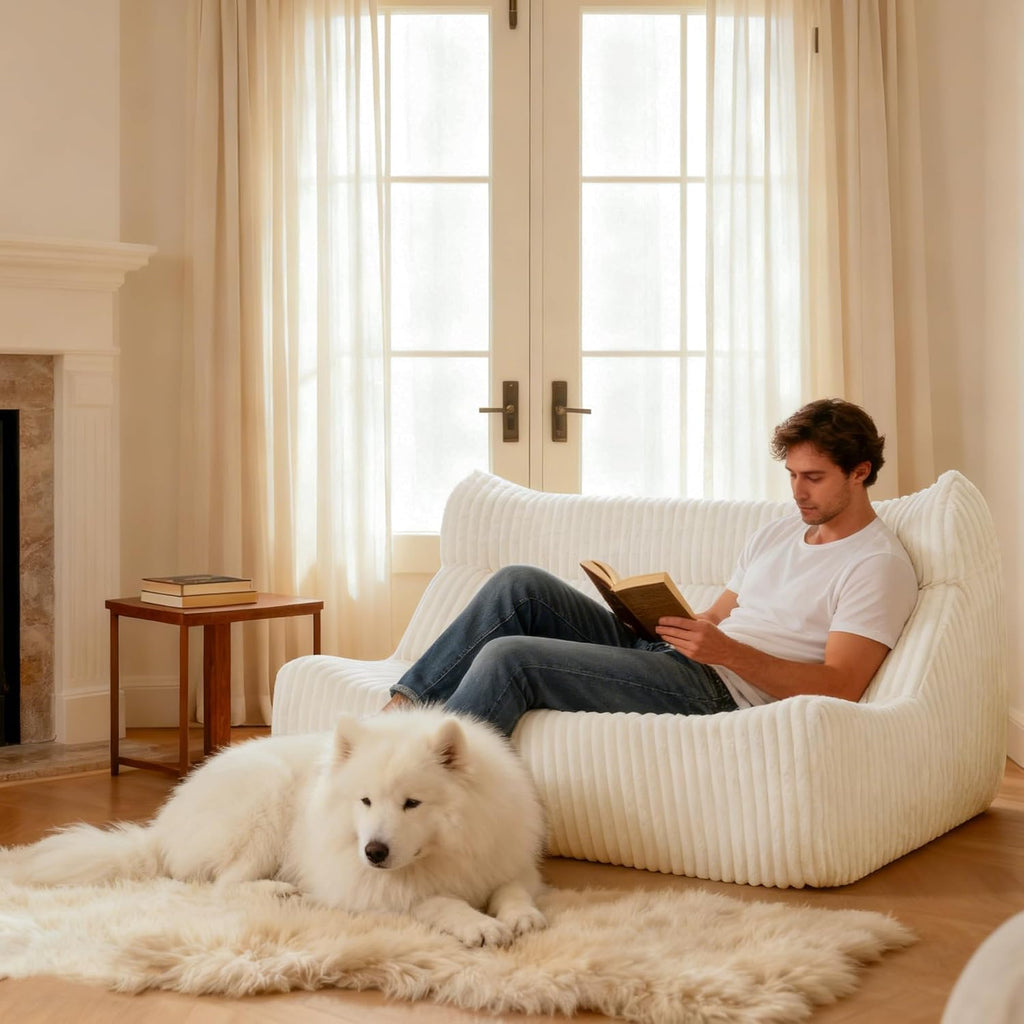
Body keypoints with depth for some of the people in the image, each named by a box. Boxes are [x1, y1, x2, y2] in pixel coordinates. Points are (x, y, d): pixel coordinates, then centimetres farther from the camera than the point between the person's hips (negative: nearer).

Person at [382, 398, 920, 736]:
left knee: (508, 657, -21)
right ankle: (405, 704, -5)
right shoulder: (778, 533, 24)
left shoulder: (879, 565, -3)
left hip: (715, 690, -9)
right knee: (519, 584, -7)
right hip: (662, 652, 9)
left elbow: (839, 687, -14)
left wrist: (728, 651, -23)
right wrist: (659, 617, 0)